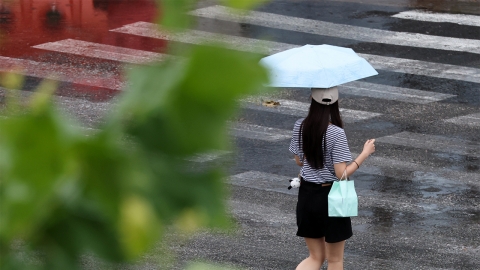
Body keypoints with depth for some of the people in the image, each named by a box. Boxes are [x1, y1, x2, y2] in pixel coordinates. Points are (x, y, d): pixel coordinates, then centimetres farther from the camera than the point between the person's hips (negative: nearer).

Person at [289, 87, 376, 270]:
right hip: (330, 198, -5)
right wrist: (365, 153, -9)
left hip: (306, 195, 5)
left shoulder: (300, 126, -4)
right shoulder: (336, 133, -20)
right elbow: (342, 173, -19)